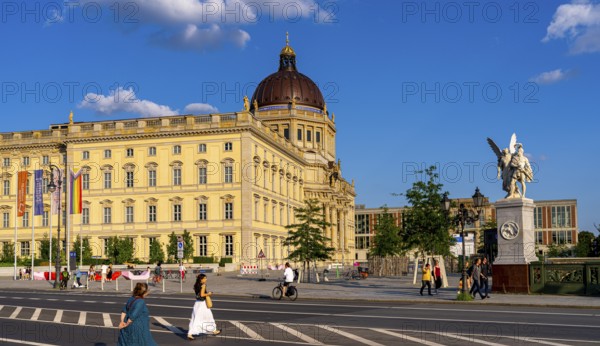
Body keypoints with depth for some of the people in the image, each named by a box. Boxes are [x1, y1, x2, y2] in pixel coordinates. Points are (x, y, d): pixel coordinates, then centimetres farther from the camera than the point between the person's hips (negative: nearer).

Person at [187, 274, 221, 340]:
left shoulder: (196, 285, 9)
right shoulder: (203, 285, -15)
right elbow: (202, 294, -23)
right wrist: (208, 294, -9)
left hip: (197, 303, 7)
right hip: (202, 303, -7)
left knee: (195, 319, 5)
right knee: (209, 317, 11)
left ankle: (190, 334, -3)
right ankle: (214, 331, 25)